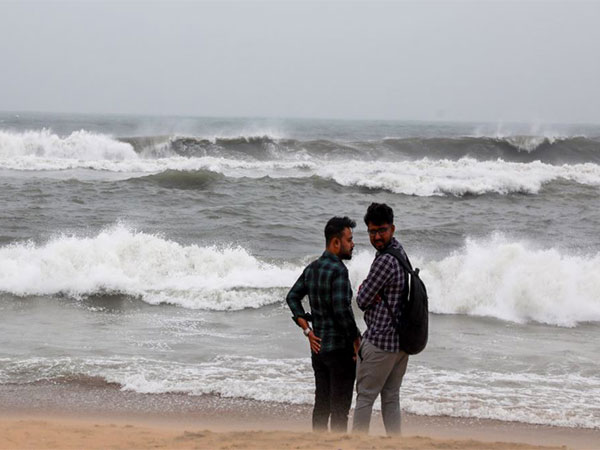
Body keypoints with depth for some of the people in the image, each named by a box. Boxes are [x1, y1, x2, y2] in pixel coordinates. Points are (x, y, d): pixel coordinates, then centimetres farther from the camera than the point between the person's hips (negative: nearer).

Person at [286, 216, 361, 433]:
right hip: (340, 348, -8)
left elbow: (292, 297, 13)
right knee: (339, 407, -2)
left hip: (319, 347, 8)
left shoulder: (312, 268, 9)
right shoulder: (338, 270, -17)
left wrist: (307, 330, 8)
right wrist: (356, 341, -14)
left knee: (321, 404, 14)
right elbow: (342, 309, -24)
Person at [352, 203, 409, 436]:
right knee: (391, 397, 13)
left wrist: (364, 292, 6)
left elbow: (362, 300, -14)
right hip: (403, 339, 9)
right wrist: (367, 289, -4)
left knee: (365, 396, 0)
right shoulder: (400, 250, 11)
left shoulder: (385, 260, -20)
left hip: (379, 341, -9)